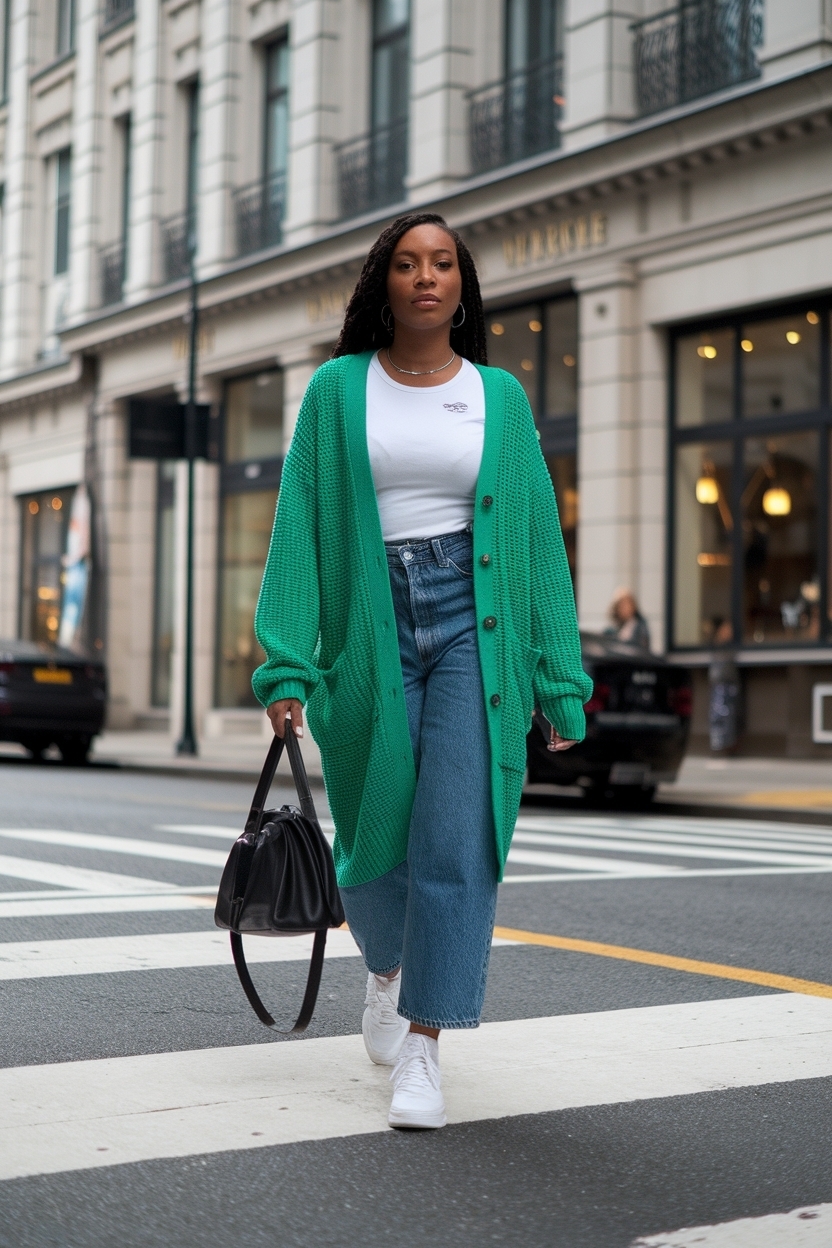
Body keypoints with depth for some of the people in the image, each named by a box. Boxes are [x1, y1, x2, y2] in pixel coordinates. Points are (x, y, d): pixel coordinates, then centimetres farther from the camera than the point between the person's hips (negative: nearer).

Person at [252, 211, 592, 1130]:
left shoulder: (500, 396, 8)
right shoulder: (338, 389, 6)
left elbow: (539, 536, 7)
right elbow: (299, 528, 1)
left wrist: (559, 681, 2)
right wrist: (286, 666, -8)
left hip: (474, 629, 0)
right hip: (371, 633, 0)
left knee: (457, 839, -9)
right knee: (376, 843, 8)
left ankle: (423, 1052, -1)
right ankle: (386, 966, 41)